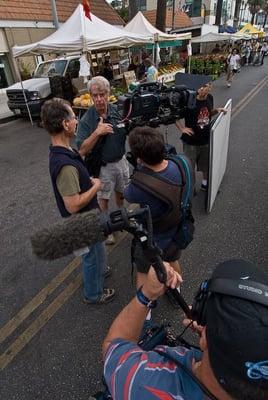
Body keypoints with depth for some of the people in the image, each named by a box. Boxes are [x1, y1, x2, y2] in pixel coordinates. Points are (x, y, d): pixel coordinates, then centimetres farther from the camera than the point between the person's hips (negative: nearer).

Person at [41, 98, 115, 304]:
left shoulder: (62, 150, -4)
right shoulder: (65, 165, -36)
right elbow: (73, 205, -32)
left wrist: (89, 181, 1)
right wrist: (96, 187, -20)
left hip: (87, 217, 9)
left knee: (96, 249, 31)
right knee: (92, 254, 15)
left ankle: (98, 270, 59)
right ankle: (93, 294, 40)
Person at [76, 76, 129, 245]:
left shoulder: (118, 111, -7)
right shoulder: (87, 119, -18)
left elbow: (129, 133, 5)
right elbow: (82, 150, -22)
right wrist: (97, 132, -33)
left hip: (121, 161, 4)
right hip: (102, 166, -4)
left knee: (121, 192, 24)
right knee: (103, 199, 12)